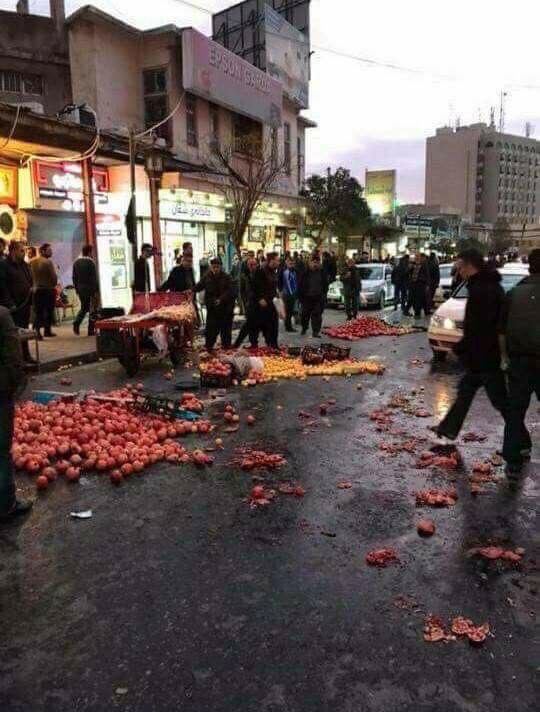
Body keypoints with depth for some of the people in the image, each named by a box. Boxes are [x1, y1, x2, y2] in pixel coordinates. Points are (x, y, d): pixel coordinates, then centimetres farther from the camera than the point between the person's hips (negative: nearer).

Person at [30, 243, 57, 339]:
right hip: (48, 289, -5)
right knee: (49, 311, 7)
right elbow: (54, 276, -14)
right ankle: (47, 330, 9)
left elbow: (30, 276, 4)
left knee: (38, 312, 8)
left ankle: (37, 331, 2)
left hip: (36, 289, 5)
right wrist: (54, 285, 4)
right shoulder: (48, 262, -14)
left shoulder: (32, 262, 4)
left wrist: (35, 284, 14)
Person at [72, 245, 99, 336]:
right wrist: (96, 290, -10)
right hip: (90, 288, -6)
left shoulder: (76, 262, 8)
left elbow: (74, 277, 11)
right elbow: (94, 277, -14)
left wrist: (77, 289, 17)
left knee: (84, 307, 17)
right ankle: (91, 330, 4)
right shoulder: (90, 262, -12)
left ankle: (76, 323, -5)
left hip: (80, 288, 6)